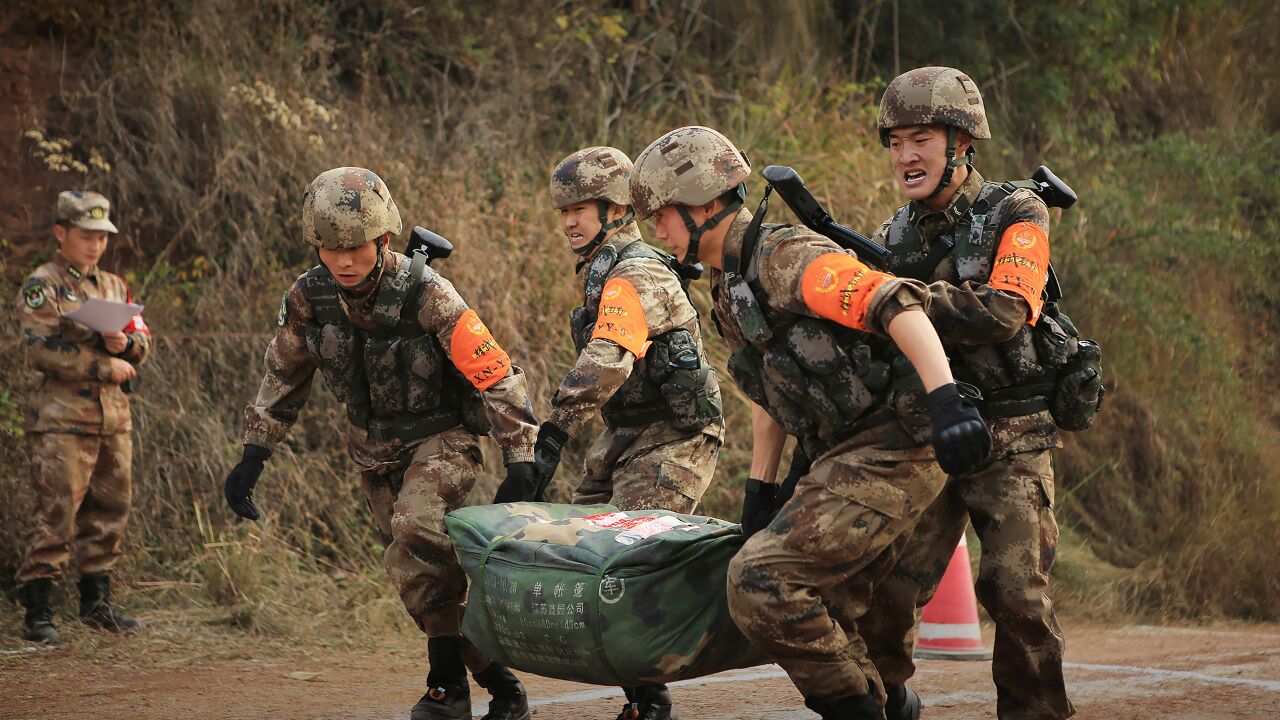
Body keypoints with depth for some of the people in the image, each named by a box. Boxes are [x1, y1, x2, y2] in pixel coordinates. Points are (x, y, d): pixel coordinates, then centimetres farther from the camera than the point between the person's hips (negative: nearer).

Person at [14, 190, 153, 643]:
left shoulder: (114, 287, 18)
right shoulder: (41, 288, -4)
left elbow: (144, 344, 15)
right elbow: (43, 350, -15)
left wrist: (125, 342, -8)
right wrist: (105, 365, -14)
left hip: (114, 417, 7)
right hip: (63, 418, -7)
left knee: (109, 512, 11)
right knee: (56, 516, -9)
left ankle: (97, 602, 22)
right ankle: (38, 613, -6)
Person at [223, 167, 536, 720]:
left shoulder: (425, 294, -25)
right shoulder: (309, 298, -11)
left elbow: (496, 377, -22)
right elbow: (283, 379, 6)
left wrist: (520, 460, -25)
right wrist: (251, 459, 5)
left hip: (441, 439, -6)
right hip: (375, 451, 6)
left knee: (415, 538, -29)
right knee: (431, 574, 7)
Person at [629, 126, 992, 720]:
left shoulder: (785, 257, -15)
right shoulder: (728, 288, 17)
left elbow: (897, 304, -28)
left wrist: (945, 398, -40)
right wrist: (759, 488, 21)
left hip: (892, 451, -10)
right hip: (842, 458, 10)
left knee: (761, 577, -18)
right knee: (820, 618, 12)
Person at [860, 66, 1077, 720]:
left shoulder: (1015, 216, -5)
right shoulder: (894, 236, 9)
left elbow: (1004, 312, -21)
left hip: (1009, 444, -4)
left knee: (1014, 589, -14)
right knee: (885, 589, -7)